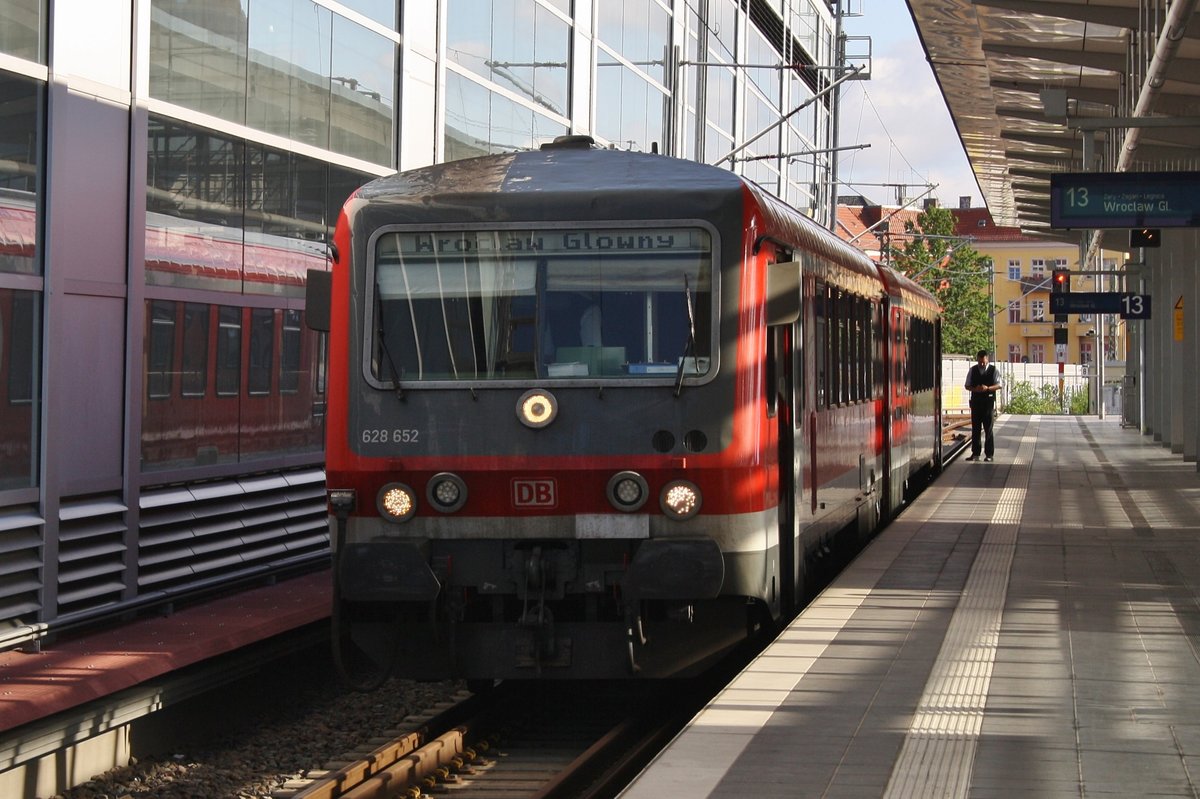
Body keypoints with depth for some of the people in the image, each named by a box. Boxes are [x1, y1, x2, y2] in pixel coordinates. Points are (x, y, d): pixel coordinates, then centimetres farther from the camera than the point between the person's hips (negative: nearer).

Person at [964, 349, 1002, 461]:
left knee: (988, 429, 1)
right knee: (975, 428, 5)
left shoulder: (993, 370, 0)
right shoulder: (972, 370, 7)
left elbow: (998, 385, -2)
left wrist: (988, 388, -20)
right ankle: (975, 453, 11)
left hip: (989, 402, -2)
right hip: (976, 401, 2)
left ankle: (989, 454, 5)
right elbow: (967, 385, 8)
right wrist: (975, 389, -13)